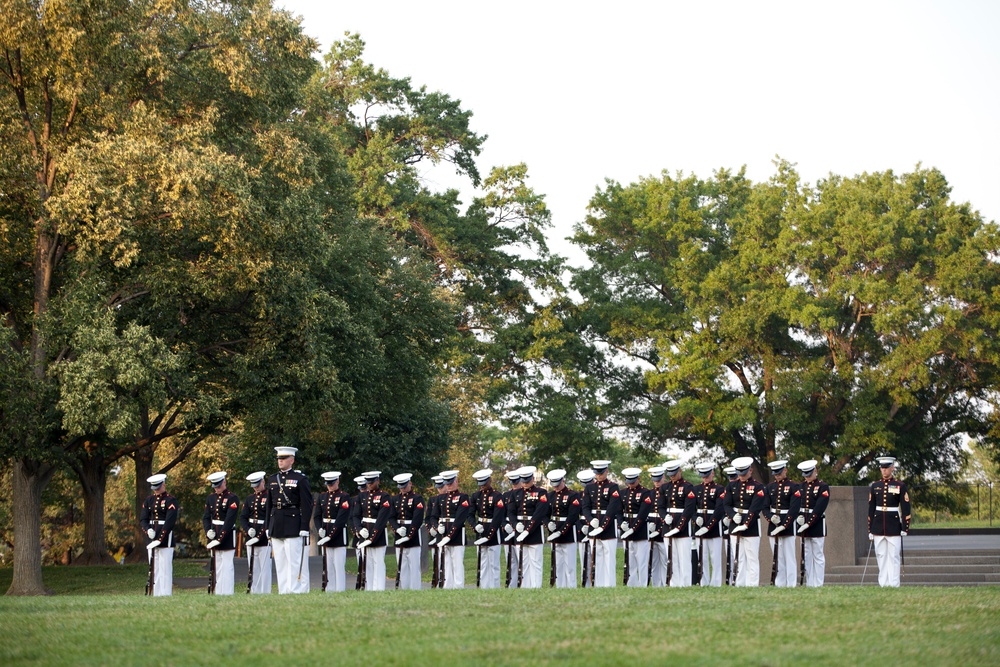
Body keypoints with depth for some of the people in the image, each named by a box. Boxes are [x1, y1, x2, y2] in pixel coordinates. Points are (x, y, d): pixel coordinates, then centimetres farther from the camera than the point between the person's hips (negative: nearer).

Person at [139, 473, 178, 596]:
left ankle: (166, 595, -5)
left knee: (165, 570, -6)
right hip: (152, 540, 6)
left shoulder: (171, 501, -6)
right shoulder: (149, 500, 14)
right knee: (153, 569, 7)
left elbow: (170, 522, -15)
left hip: (165, 539, -6)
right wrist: (148, 530, -12)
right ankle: (155, 595, 10)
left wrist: (159, 539, -21)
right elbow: (143, 519, 10)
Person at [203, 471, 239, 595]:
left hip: (227, 537, -6)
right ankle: (217, 592, 11)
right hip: (214, 537, 6)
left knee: (227, 566, -6)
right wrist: (208, 531, -8)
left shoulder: (232, 498, -8)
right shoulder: (210, 498, 12)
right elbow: (206, 517, 11)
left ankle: (227, 593, -6)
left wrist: (221, 537, -20)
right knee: (216, 565, 8)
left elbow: (230, 520, -15)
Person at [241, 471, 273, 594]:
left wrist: (261, 533, -17)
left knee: (264, 567, -5)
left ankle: (264, 592, -3)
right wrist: (248, 530, -8)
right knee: (253, 567, 8)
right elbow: (242, 517, 11)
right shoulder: (249, 499, 14)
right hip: (251, 538, 6)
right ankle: (254, 591, 12)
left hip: (265, 538, -6)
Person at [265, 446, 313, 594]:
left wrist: (304, 528, -12)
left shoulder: (300, 479, -3)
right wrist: (268, 527, 14)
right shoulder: (272, 479, 15)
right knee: (280, 563, 7)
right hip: (276, 527, 6)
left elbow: (307, 505, -6)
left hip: (293, 526, -6)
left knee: (295, 562, -7)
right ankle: (283, 591, 10)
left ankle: (297, 590, -5)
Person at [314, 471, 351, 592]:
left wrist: (331, 535, -18)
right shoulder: (322, 497, 13)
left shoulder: (344, 497, -5)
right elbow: (316, 516, 11)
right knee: (327, 565, 6)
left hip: (339, 535, -6)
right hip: (325, 536, 6)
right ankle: (329, 589, 9)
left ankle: (340, 590, -4)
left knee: (339, 564, -6)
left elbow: (342, 519, -13)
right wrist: (319, 529, -9)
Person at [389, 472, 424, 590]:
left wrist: (409, 535, -19)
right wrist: (397, 529, -12)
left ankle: (415, 588, -4)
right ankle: (403, 588, 10)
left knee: (414, 566, -5)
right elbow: (391, 518, 8)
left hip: (413, 537, -5)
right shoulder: (395, 499, 15)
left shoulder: (417, 498, -2)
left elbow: (417, 519, -11)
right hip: (399, 538, 5)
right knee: (401, 566, 7)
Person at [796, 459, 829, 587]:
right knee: (807, 556, 7)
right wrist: (799, 516, -12)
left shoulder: (823, 487, -5)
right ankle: (809, 584, 11)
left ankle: (818, 585, -1)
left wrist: (808, 523, -19)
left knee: (818, 556, -2)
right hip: (803, 526, 6)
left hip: (817, 525, -6)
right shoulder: (801, 487, 14)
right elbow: (796, 504, 9)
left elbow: (819, 508, -14)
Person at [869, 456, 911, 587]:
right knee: (881, 556, 5)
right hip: (878, 527, 3)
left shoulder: (900, 486, 0)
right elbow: (871, 509, 11)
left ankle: (894, 584, -1)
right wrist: (870, 530, 8)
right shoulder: (874, 486, 9)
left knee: (894, 556, -3)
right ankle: (883, 584, 9)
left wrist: (905, 529, -7)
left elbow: (905, 509, -2)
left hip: (894, 526, -3)